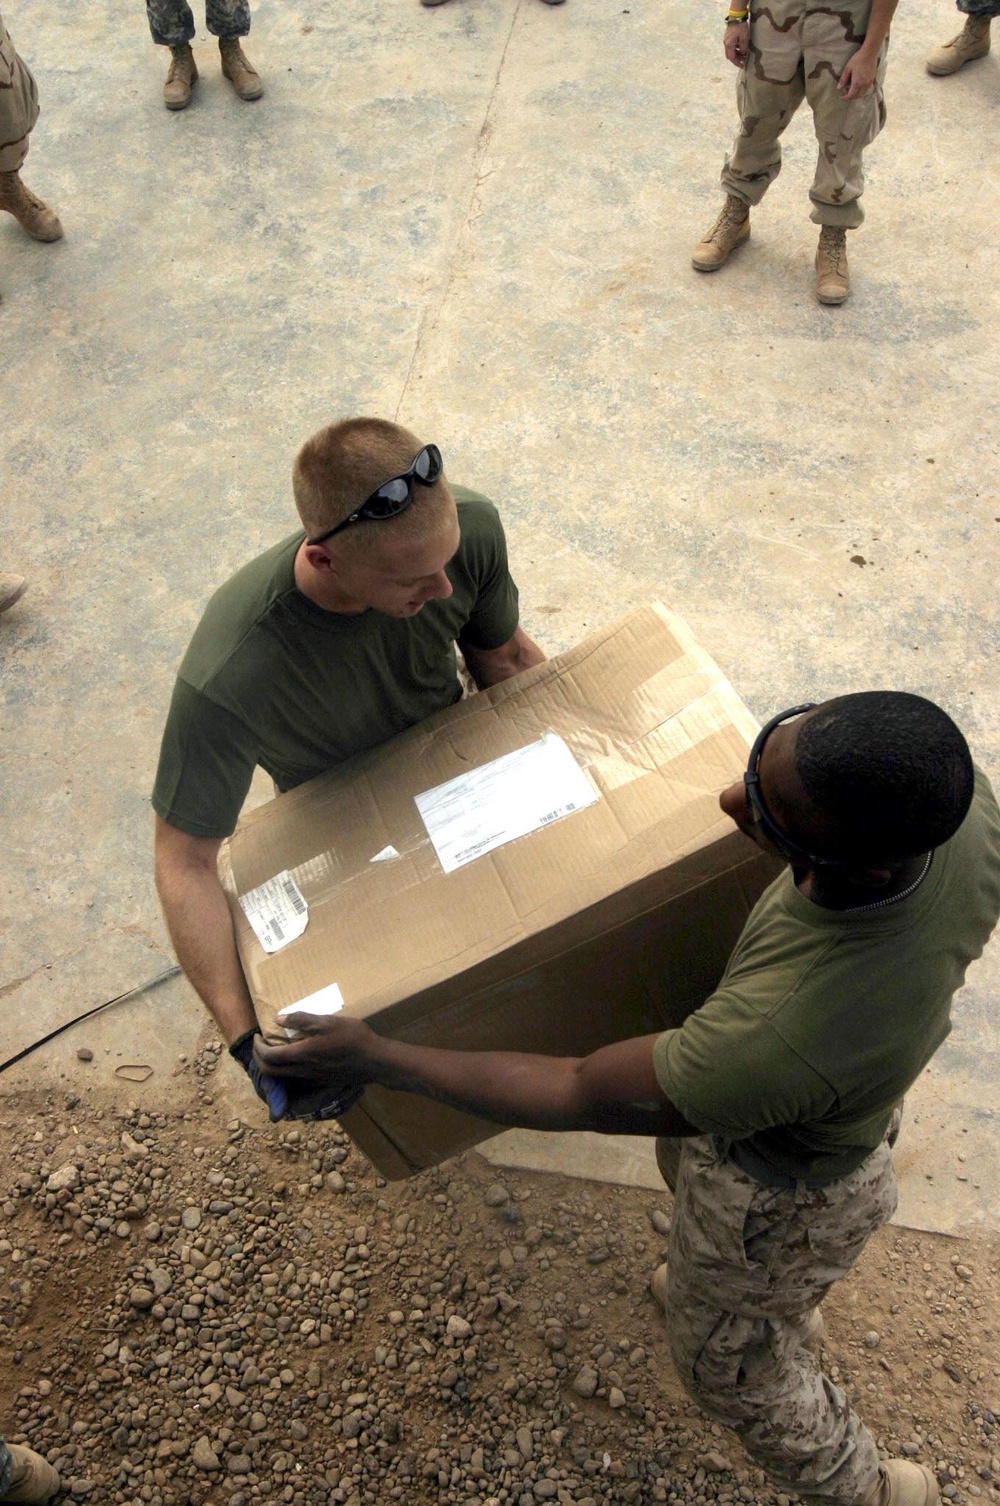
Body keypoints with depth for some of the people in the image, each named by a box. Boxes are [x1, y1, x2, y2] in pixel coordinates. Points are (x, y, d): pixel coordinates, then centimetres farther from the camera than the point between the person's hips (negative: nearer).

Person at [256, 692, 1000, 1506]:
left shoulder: (786, 1036, -48)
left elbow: (581, 1096, -32)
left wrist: (376, 1060, -24)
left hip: (777, 1188, -6)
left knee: (732, 1360, 25)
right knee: (685, 1157, 38)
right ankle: (785, 1301, 71)